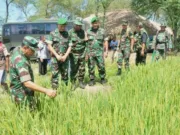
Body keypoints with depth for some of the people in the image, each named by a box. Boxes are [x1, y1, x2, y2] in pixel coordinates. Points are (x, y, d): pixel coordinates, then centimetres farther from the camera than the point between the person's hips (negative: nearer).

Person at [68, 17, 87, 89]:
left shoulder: (83, 32, 6)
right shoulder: (70, 32, -5)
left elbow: (85, 42, 12)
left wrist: (85, 52, 9)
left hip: (82, 54, 4)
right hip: (73, 54, -3)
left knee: (82, 69, 7)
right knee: (74, 69, -1)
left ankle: (81, 82, 20)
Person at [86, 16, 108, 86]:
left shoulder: (102, 31, 4)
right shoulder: (88, 31, 4)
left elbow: (105, 41, 6)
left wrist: (106, 51, 0)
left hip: (99, 52, 0)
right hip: (90, 52, 1)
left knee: (101, 66, -1)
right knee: (91, 67, 3)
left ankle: (103, 79, 15)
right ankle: (92, 80, 14)